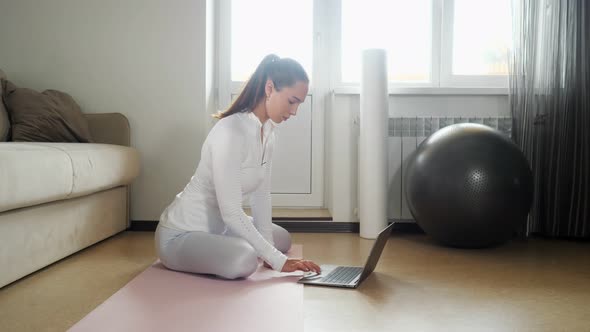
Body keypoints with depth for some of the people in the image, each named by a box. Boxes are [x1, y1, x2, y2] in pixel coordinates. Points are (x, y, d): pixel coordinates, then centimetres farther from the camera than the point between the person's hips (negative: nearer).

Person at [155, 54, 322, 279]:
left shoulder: (268, 132, -2)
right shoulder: (230, 132, -31)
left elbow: (261, 196, 0)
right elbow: (231, 212, -31)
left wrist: (270, 251, -7)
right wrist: (277, 260, -27)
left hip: (219, 225, 9)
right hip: (181, 233, -9)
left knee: (282, 240, 21)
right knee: (244, 260, -34)